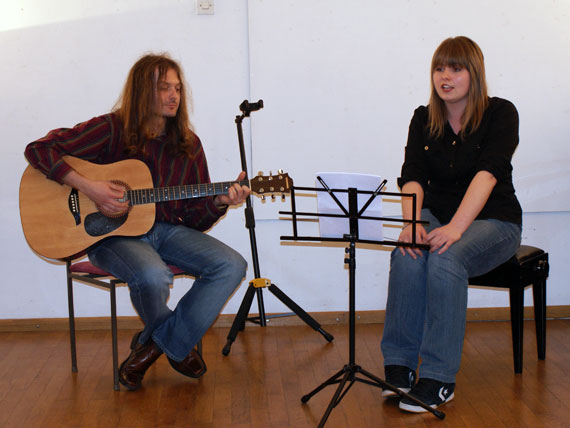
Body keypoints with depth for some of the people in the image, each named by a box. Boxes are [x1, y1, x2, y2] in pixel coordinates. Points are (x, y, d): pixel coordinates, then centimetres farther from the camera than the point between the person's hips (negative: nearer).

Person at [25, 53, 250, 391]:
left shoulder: (188, 144, 6)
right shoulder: (112, 129, -7)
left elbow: (195, 218, 7)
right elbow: (38, 149, -13)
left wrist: (220, 202, -14)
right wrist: (89, 187, -22)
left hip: (166, 229, 5)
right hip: (111, 233, -5)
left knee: (232, 265, -17)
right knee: (154, 275, -37)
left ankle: (156, 343, -4)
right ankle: (175, 343, 1)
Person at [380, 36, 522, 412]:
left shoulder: (501, 114, -7)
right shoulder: (423, 120, 5)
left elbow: (487, 173, -23)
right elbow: (412, 176, -8)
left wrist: (456, 227, -38)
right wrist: (411, 223, -29)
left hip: (493, 221, -3)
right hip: (437, 216, 3)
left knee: (446, 259, -35)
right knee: (407, 255, -30)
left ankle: (438, 380, -29)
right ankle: (398, 367, -22)